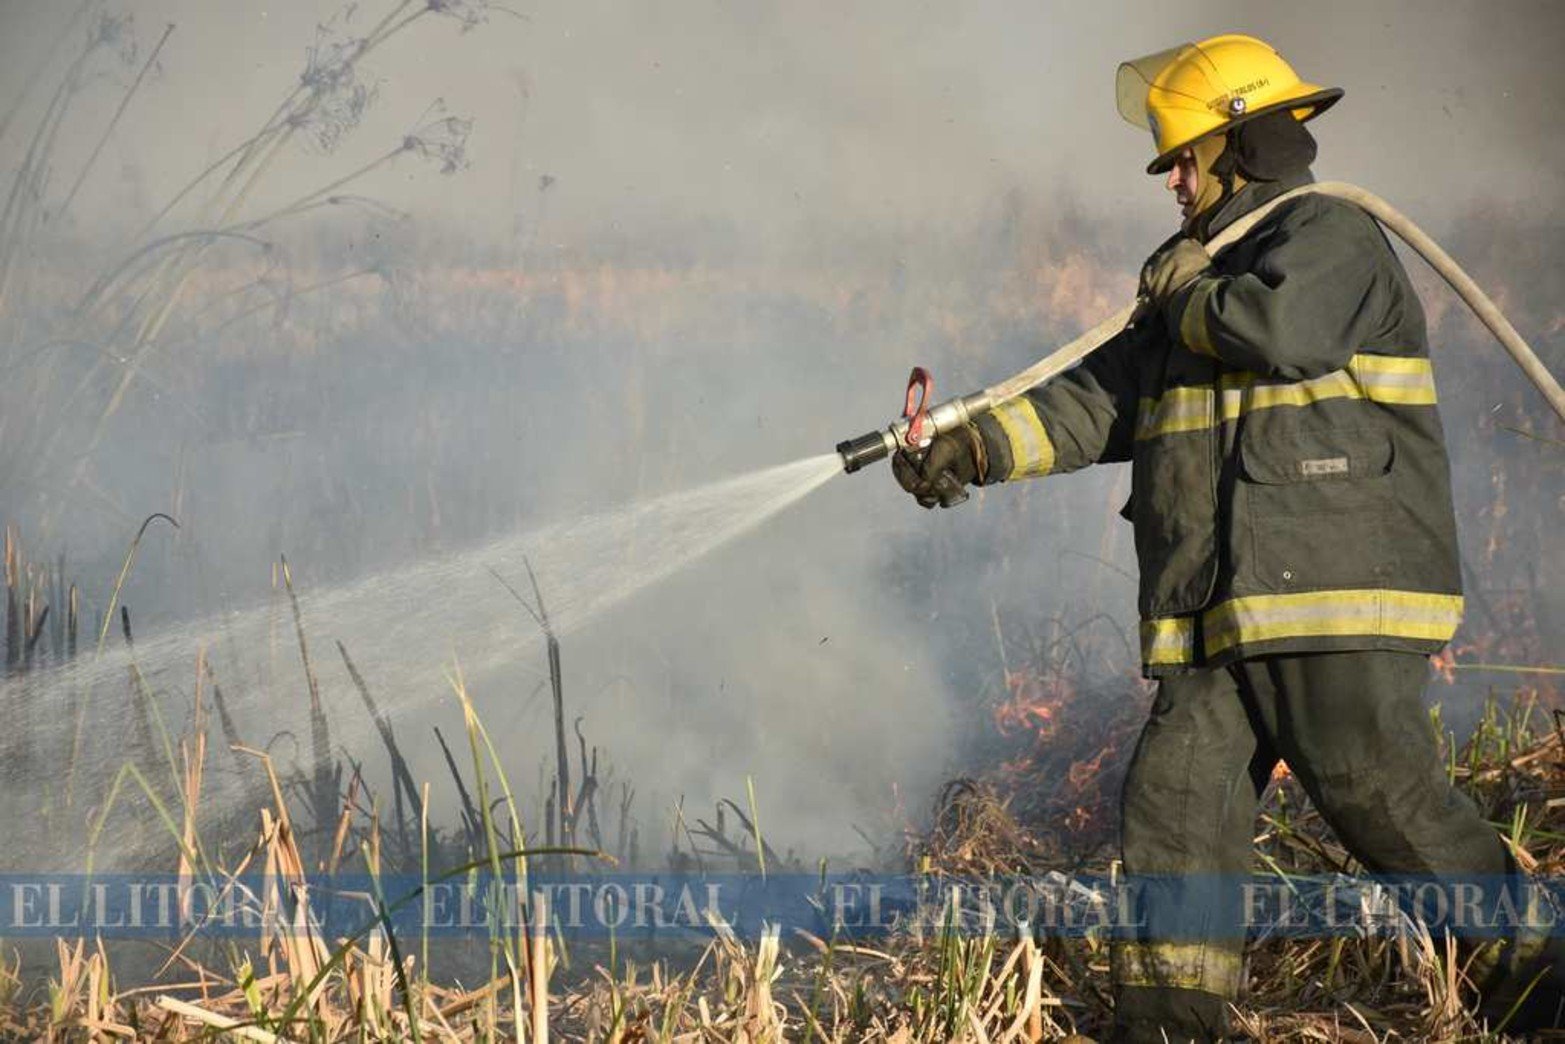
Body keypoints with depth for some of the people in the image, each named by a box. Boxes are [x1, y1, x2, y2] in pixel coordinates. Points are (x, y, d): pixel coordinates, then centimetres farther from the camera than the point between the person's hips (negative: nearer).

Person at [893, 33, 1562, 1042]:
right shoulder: (1209, 278, 25)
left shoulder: (1330, 236, -2)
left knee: (1380, 793, -11)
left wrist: (1190, 296, -5)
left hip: (1340, 591, -8)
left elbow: (1284, 328, -25)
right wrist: (979, 445, 5)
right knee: (1177, 793, 1)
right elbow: (1098, 400, 18)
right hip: (1226, 616, 9)